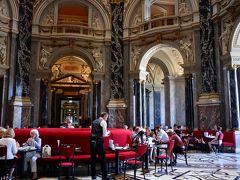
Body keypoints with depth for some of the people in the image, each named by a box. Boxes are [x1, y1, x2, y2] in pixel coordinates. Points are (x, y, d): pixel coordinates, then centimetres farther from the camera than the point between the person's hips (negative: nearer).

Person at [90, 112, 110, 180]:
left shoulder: (94, 121, 16)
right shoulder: (103, 122, -4)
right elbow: (104, 134, -9)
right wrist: (108, 133, 13)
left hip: (92, 141, 7)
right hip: (99, 142, -6)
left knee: (93, 159, 12)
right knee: (103, 159, 1)